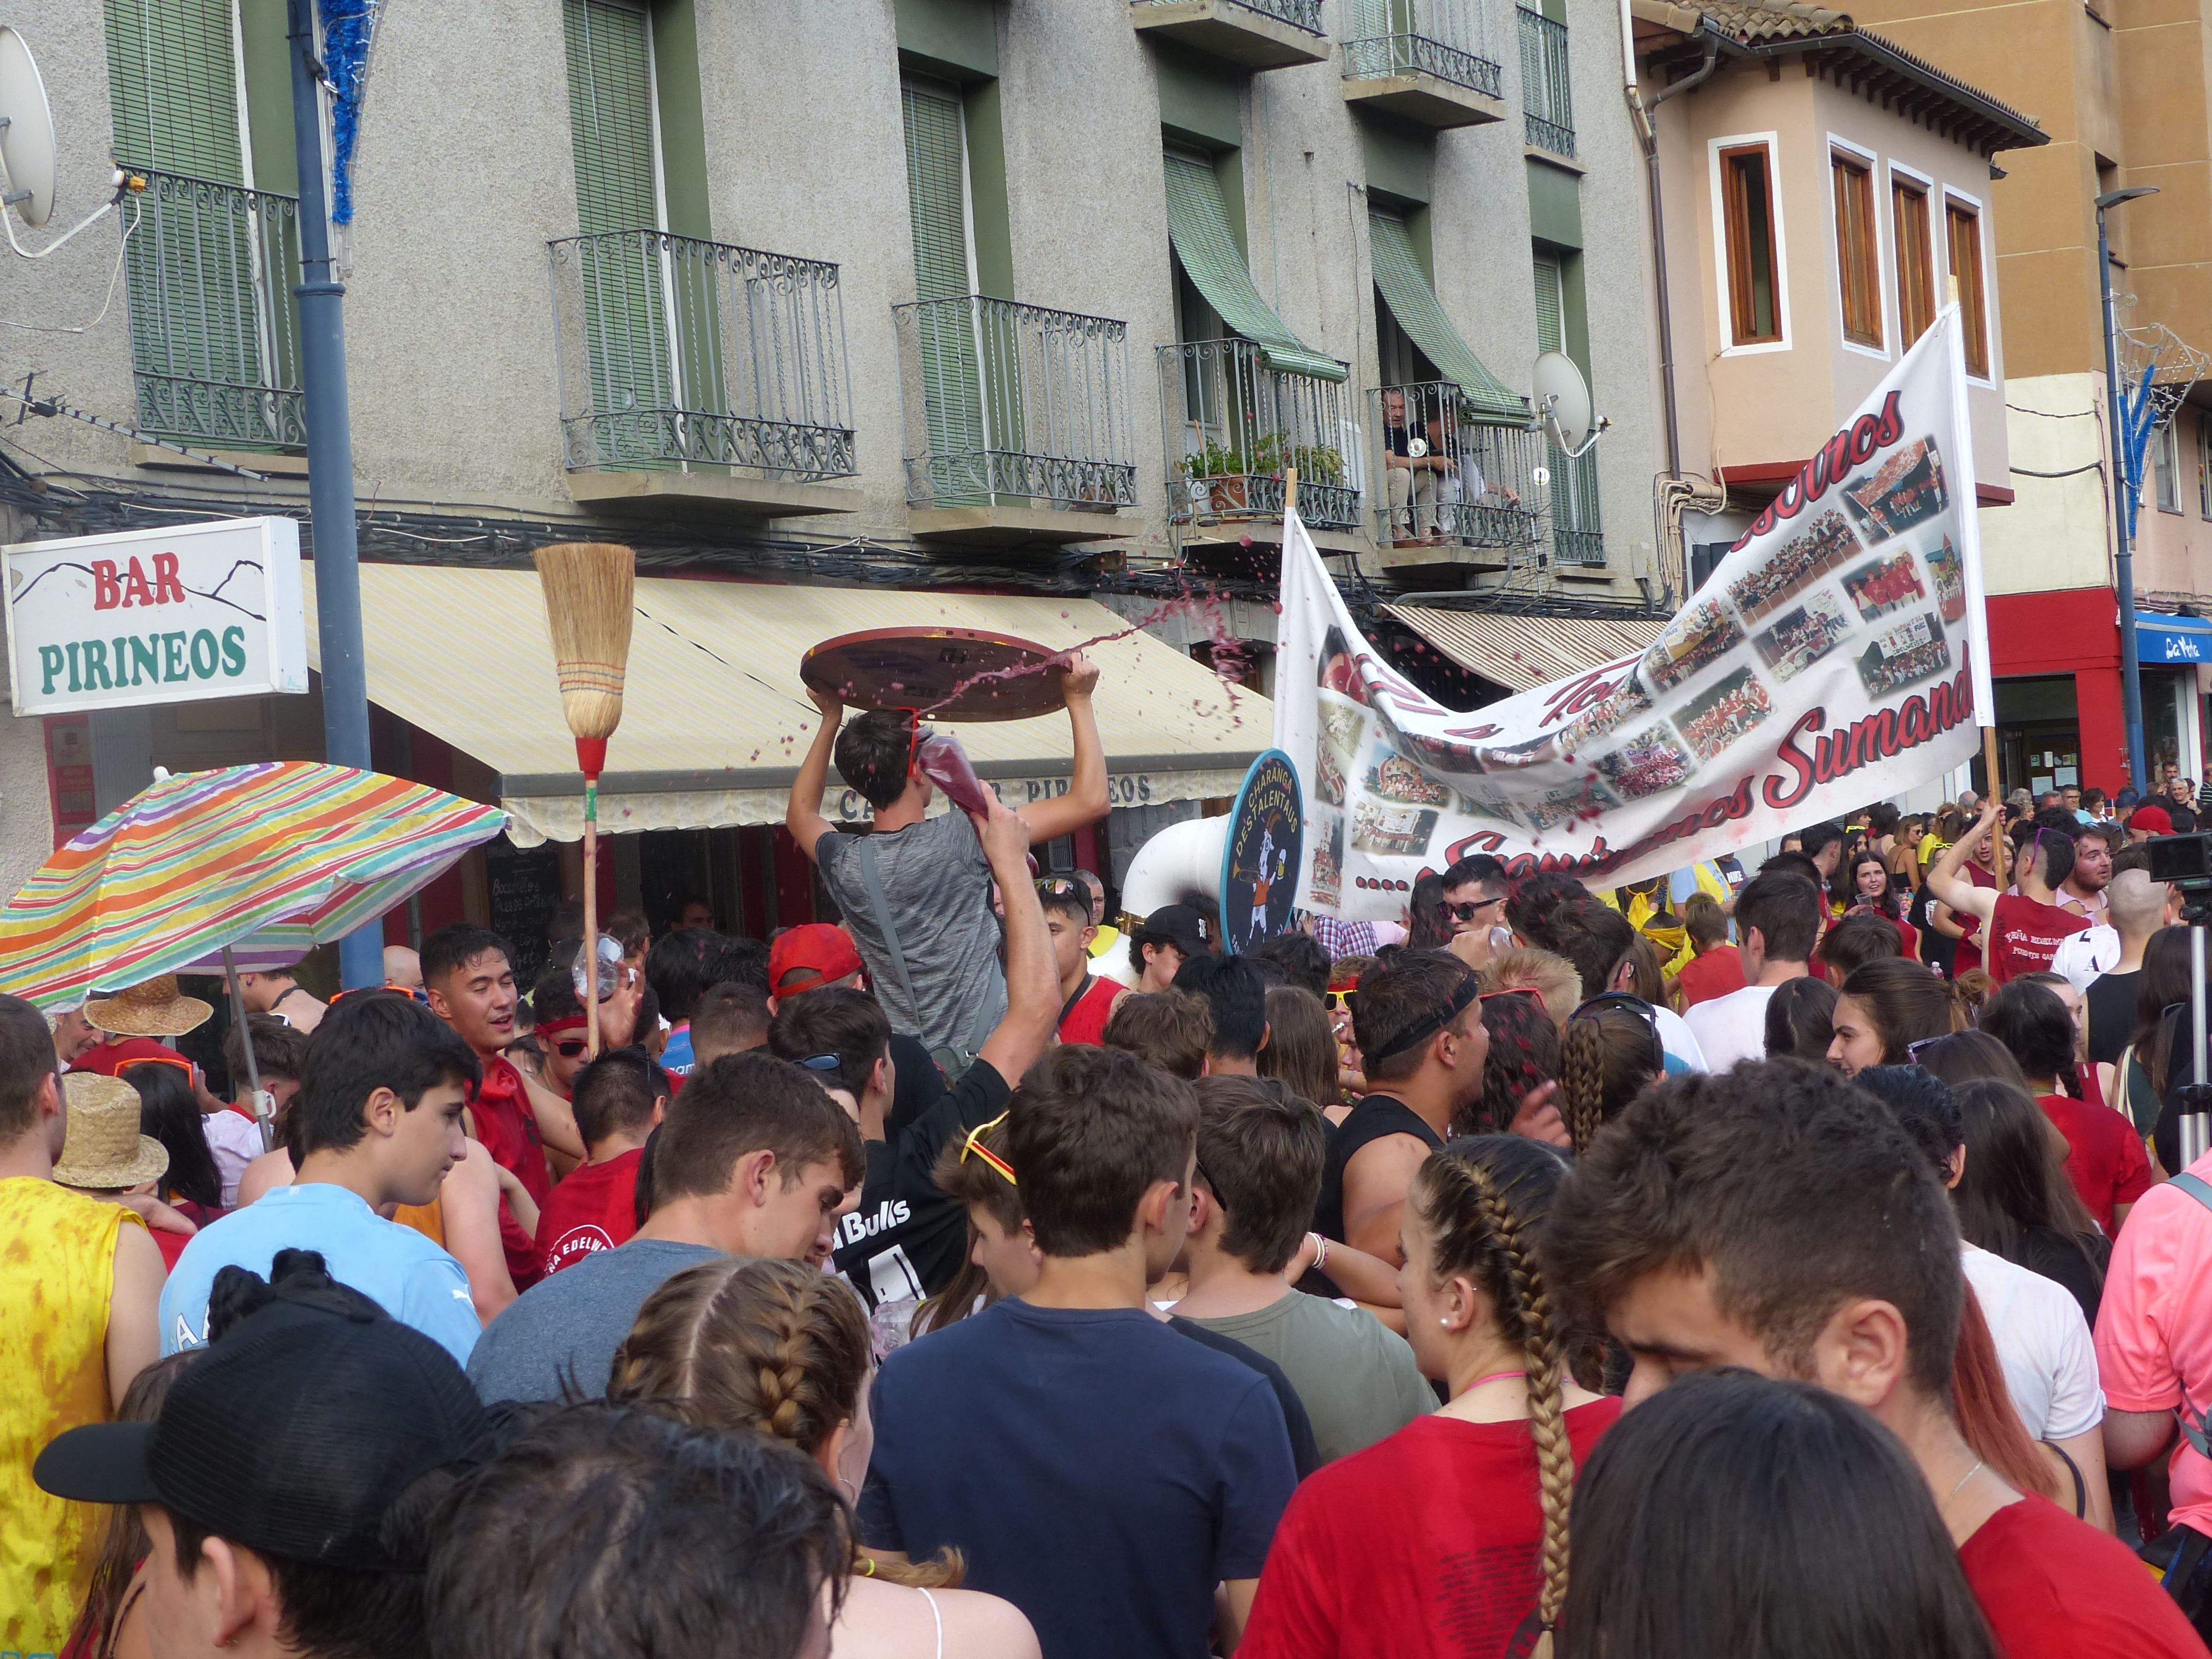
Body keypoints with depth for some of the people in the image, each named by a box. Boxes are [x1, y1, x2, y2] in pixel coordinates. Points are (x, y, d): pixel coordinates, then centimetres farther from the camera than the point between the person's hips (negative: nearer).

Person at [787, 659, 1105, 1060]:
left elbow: (801, 813, 29)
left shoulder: (843, 865, 2)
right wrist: (1079, 699, 2)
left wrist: (831, 720, 29)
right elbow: (1089, 801, -8)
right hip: (983, 1052, -5)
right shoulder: (960, 839, -12)